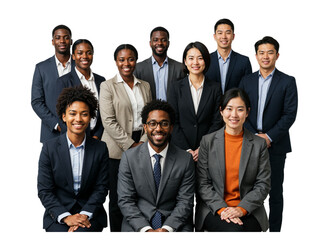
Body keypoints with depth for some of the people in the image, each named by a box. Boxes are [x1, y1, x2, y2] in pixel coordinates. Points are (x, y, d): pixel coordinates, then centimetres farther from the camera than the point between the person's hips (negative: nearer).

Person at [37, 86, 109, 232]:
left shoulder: (100, 148, 3)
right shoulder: (49, 148, 0)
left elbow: (101, 187, 2)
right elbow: (44, 191, -2)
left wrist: (85, 214, -12)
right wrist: (66, 217, -14)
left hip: (90, 213, 0)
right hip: (58, 214, 0)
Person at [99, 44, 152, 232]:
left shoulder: (145, 86, 14)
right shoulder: (108, 86, 1)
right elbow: (108, 121, -8)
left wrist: (143, 142, -3)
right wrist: (130, 145, -11)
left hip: (142, 147, 4)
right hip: (118, 149, -3)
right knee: (118, 197, 0)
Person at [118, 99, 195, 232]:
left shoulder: (185, 160, 1)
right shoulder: (129, 157, 0)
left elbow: (185, 201, 0)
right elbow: (125, 201, -3)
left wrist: (167, 228, -14)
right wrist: (146, 229, -15)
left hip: (174, 224, 1)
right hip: (138, 224, 0)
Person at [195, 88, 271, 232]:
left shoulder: (259, 144, 4)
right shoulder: (207, 141, 3)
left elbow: (263, 185, 1)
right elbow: (202, 183, 1)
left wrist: (242, 209, -13)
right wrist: (221, 208, -14)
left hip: (248, 211, 1)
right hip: (214, 209, 0)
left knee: (241, 229, -30)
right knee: (233, 230, -29)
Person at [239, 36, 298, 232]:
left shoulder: (287, 82, 0)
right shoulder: (247, 81, 9)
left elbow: (290, 114, -7)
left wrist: (269, 137, -14)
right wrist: (254, 136, -8)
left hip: (275, 145, -2)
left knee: (275, 192, 5)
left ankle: (275, 230, 16)